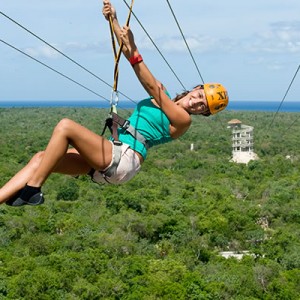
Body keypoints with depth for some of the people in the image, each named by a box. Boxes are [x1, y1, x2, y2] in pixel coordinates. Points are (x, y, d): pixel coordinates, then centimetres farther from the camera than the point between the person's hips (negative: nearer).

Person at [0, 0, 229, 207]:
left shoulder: (183, 119, -1)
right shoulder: (162, 95, 20)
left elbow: (151, 87, -13)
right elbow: (130, 55, 17)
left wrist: (134, 53, -20)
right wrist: (114, 22, 11)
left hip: (124, 160, -8)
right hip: (113, 157, 9)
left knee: (65, 126, -24)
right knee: (41, 158, -5)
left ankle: (32, 189, -23)